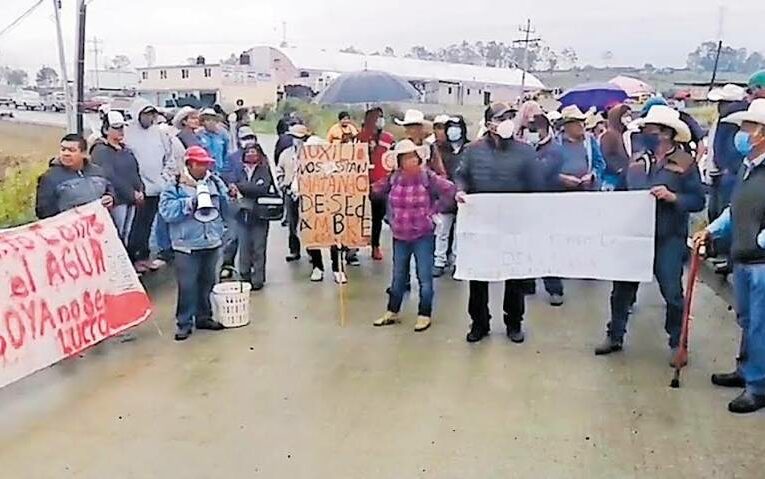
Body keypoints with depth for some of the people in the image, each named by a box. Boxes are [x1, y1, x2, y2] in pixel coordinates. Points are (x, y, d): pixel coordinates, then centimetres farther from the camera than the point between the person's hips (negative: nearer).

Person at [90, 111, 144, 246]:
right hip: (117, 201, -8)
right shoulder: (100, 151, -9)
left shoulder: (125, 149, 16)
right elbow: (110, 177, -20)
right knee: (117, 238, -7)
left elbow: (135, 171, 18)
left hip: (132, 200, 8)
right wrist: (132, 194, -18)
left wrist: (140, 190, 0)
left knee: (125, 237, 15)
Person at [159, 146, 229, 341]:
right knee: (187, 285, -2)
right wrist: (191, 202, -21)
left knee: (207, 282, 14)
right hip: (187, 244, -5)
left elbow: (226, 207, 15)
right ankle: (184, 323, 9)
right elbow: (166, 211, -17)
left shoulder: (215, 182, 7)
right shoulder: (175, 186, -7)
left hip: (212, 242, 5)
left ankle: (204, 316, 29)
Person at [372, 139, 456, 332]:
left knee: (424, 277, 2)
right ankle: (392, 312, 27)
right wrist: (392, 215, 5)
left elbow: (450, 190, -10)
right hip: (400, 236, 4)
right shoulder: (394, 179, -1)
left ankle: (424, 315, 14)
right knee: (398, 277, 15)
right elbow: (376, 191, 11)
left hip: (423, 235, -3)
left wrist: (434, 209, -9)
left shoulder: (427, 177, -11)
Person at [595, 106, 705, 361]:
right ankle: (615, 336, 23)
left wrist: (672, 196, -22)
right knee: (622, 287, 9)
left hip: (668, 239, -4)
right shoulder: (638, 163, 8)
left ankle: (677, 343, 20)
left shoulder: (685, 163, -6)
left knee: (672, 293, 3)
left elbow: (698, 201, -8)